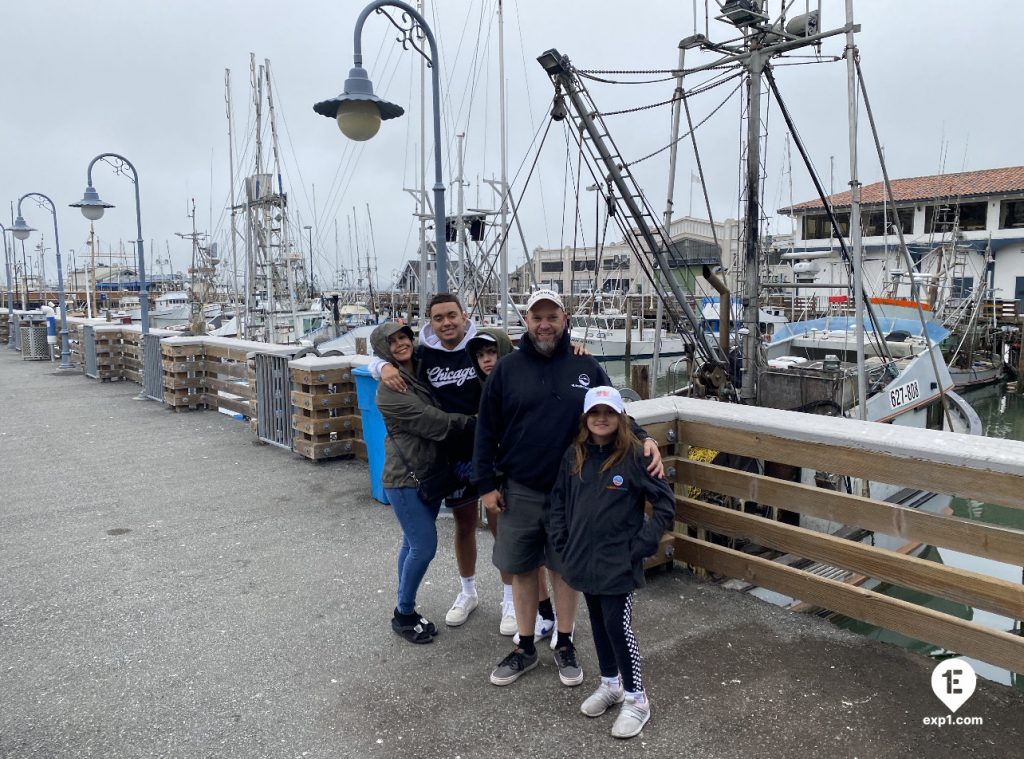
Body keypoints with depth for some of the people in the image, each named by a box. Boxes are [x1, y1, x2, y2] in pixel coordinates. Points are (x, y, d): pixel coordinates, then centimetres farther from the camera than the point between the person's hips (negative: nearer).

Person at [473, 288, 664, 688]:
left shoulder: (586, 367, 0)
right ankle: (525, 648, 29)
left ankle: (564, 645, 32)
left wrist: (643, 438, -16)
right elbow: (486, 431, 1)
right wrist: (485, 484, -2)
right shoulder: (507, 369, -2)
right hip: (519, 492, 0)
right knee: (522, 568, 11)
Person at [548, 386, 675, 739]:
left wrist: (642, 544, -12)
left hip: (618, 562, -5)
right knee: (598, 623, 18)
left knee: (618, 627, -1)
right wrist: (561, 542, 4)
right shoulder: (573, 455, 1)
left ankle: (636, 699, 17)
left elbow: (666, 502, -10)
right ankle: (610, 683, 37)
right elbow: (559, 498, 11)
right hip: (583, 558, 5)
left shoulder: (633, 456, -13)